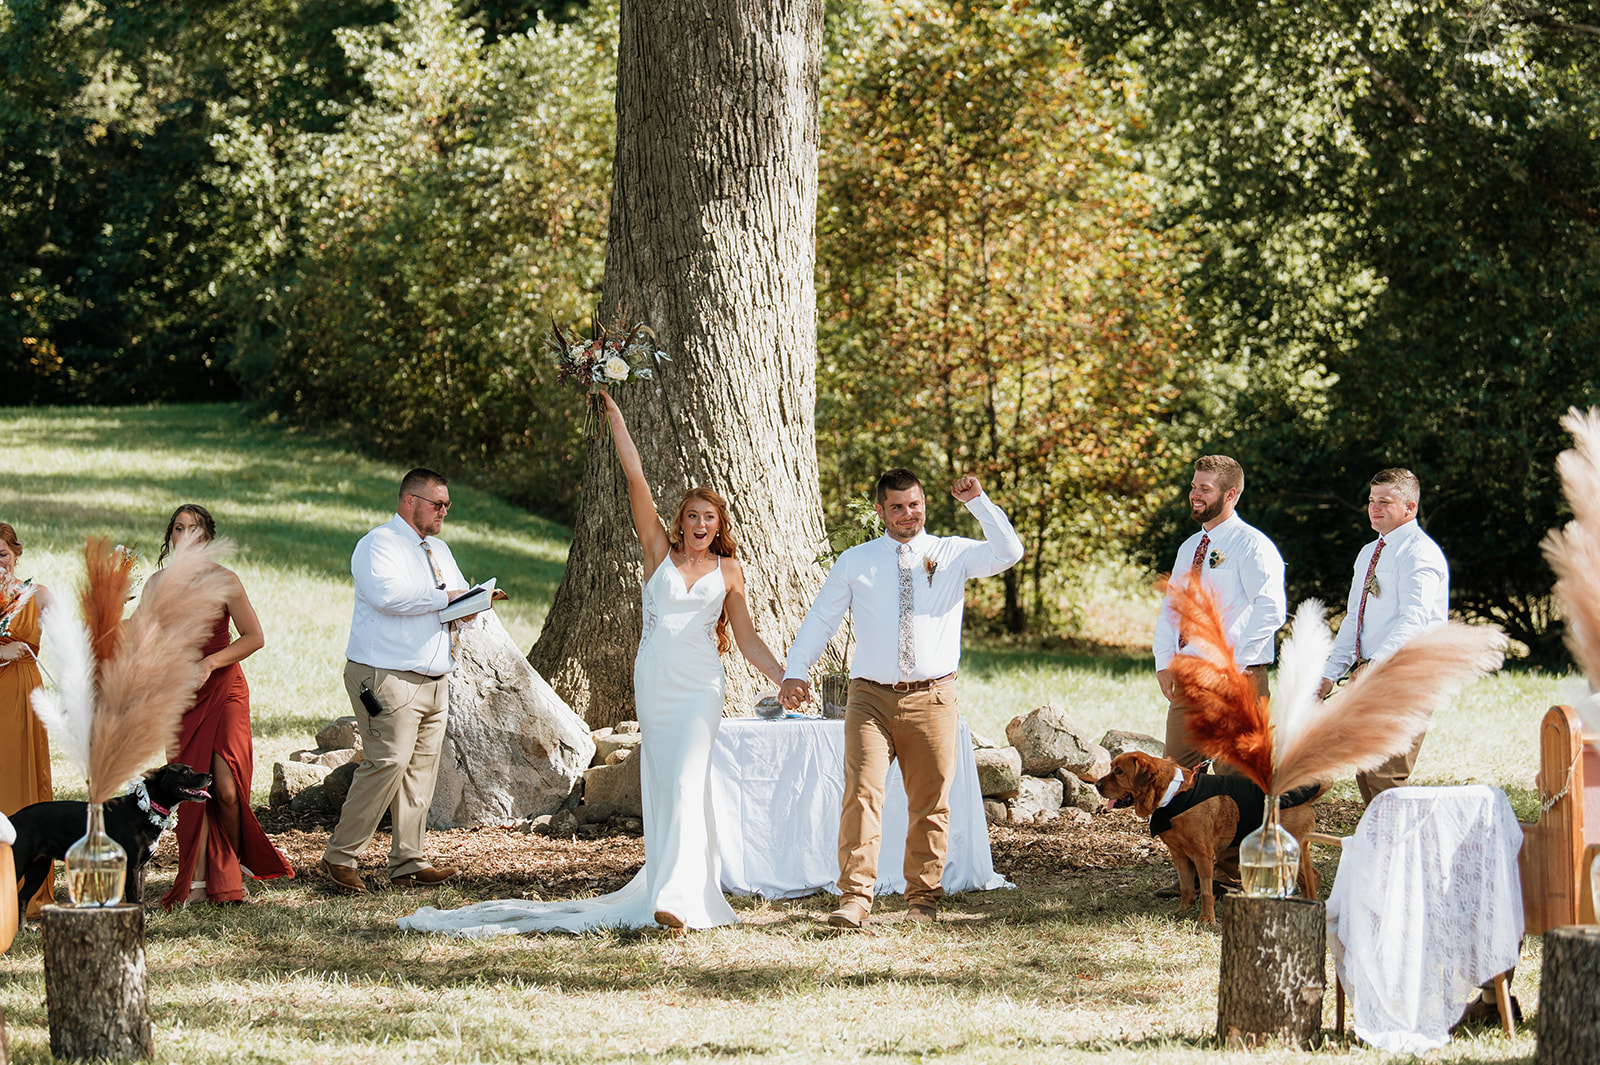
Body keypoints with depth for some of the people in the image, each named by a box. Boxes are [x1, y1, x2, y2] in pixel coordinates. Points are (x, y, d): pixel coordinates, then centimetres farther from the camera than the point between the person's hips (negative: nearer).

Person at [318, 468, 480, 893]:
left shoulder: (439, 550, 23)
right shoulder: (378, 545, -6)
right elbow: (386, 593, -24)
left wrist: (467, 611, 2)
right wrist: (443, 598, -17)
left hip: (434, 681, 9)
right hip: (388, 679, -9)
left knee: (422, 769, 4)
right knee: (388, 763, -15)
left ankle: (409, 864, 6)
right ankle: (339, 857, -8)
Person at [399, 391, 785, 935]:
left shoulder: (727, 570, 10)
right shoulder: (660, 551, 10)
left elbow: (747, 638, 13)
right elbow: (636, 479, 5)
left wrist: (786, 680, 6)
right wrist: (614, 416, 2)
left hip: (699, 686, -2)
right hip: (653, 680, 2)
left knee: (686, 782, -16)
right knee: (661, 786, 3)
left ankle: (675, 896, -26)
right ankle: (669, 880, 11)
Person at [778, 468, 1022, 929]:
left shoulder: (954, 554, 7)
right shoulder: (855, 562, 10)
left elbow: (1008, 553, -7)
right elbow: (820, 618, 12)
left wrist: (979, 503, -13)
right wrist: (796, 671, -1)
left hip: (932, 698, 0)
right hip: (871, 698, 0)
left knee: (931, 803, 4)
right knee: (862, 793, -14)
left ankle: (923, 897, 16)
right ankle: (855, 898, -16)